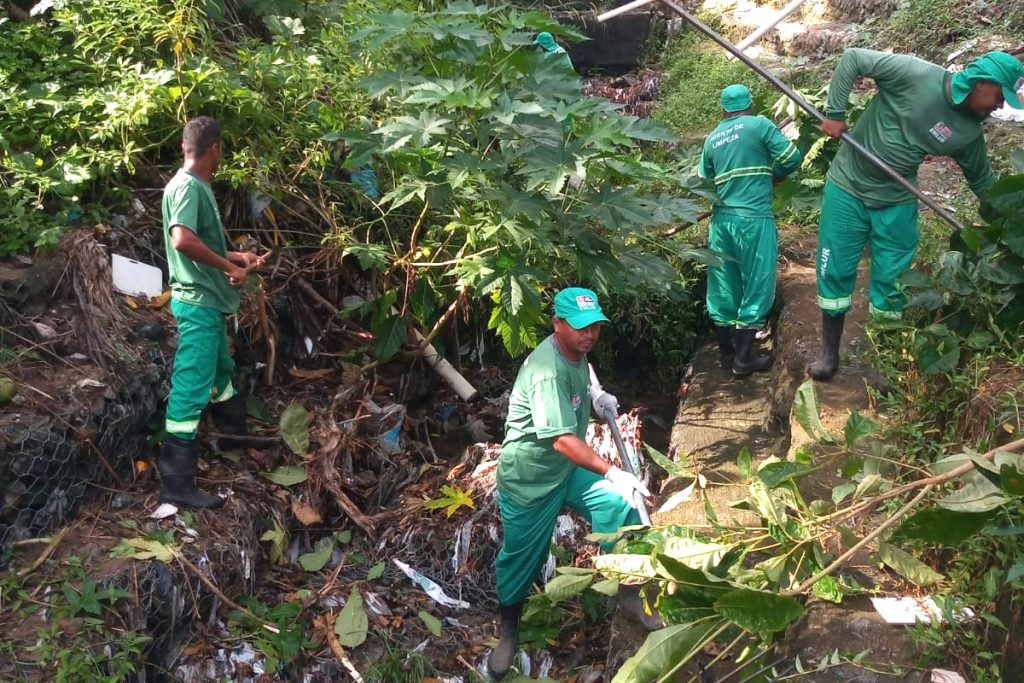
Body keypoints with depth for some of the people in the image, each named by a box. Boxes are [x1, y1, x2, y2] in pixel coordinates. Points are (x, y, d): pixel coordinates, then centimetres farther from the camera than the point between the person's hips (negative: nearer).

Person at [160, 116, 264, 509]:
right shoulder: (188, 186, -16)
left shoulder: (198, 186, 14)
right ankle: (176, 484, -6)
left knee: (221, 372, 26)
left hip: (208, 301, 11)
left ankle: (235, 438, 47)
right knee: (191, 389, -9)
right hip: (197, 302, -11)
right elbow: (182, 240, -31)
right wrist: (229, 267, -21)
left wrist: (235, 257, 15)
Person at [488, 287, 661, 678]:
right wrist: (612, 472, -42)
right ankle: (508, 631, 33)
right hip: (529, 477, -7)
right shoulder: (547, 371, -31)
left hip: (568, 468, 8)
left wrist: (596, 398, 6)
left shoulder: (576, 353, -2)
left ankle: (630, 598, 13)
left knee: (622, 506, -6)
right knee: (522, 555, 8)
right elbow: (562, 439, -38)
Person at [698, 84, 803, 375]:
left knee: (723, 288, 11)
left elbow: (703, 181, 16)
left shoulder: (712, 139, 13)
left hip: (721, 219, 5)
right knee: (756, 287, 3)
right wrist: (774, 175, 15)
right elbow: (793, 158, -4)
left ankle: (727, 353, 20)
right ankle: (744, 359, 4)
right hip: (753, 219, -5)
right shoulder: (759, 125, -1)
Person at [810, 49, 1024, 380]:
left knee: (892, 282, 5)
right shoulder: (915, 73, -20)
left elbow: (983, 180, 10)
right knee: (835, 272, 3)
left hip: (897, 203, 4)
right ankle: (829, 353, 19)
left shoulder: (969, 131, -4)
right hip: (847, 187, -3)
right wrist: (835, 113, -19)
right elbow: (853, 58, -17)